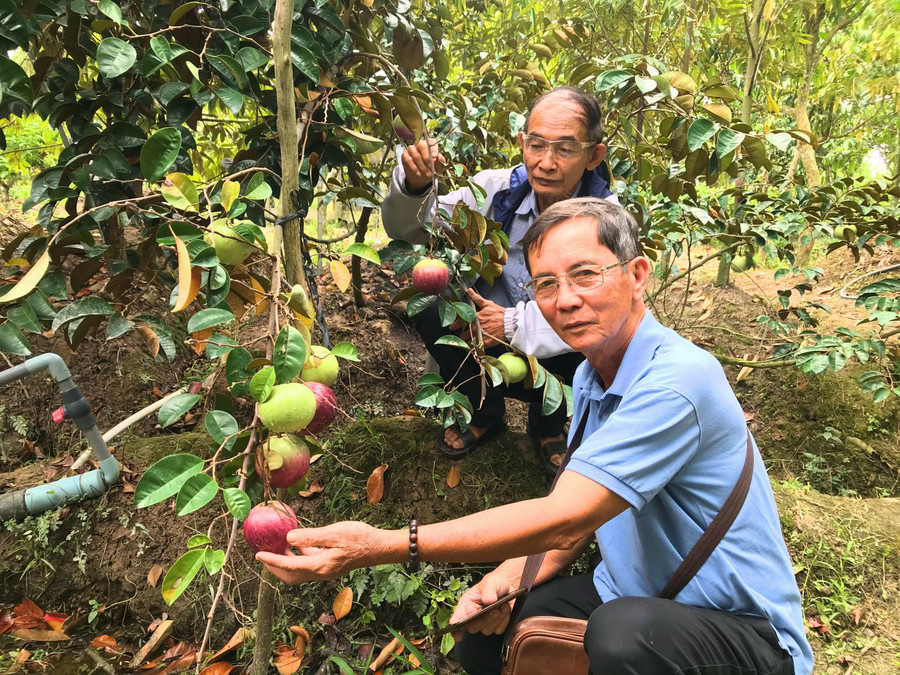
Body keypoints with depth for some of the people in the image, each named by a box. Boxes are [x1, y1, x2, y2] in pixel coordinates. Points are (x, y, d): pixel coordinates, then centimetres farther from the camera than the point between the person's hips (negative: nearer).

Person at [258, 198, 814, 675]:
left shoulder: (677, 380, -29)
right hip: (631, 596, 8)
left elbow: (562, 520, -35)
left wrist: (381, 546, -36)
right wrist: (517, 574, -9)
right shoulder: (591, 377, 3)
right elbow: (582, 509, 9)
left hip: (743, 629, -7)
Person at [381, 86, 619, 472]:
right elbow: (408, 232, -8)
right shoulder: (496, 190, -10)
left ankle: (548, 425, 5)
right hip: (487, 350, 2)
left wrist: (515, 323, -31)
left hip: (557, 357, -2)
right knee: (430, 306, -23)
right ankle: (484, 413, 4)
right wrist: (415, 185, -30)